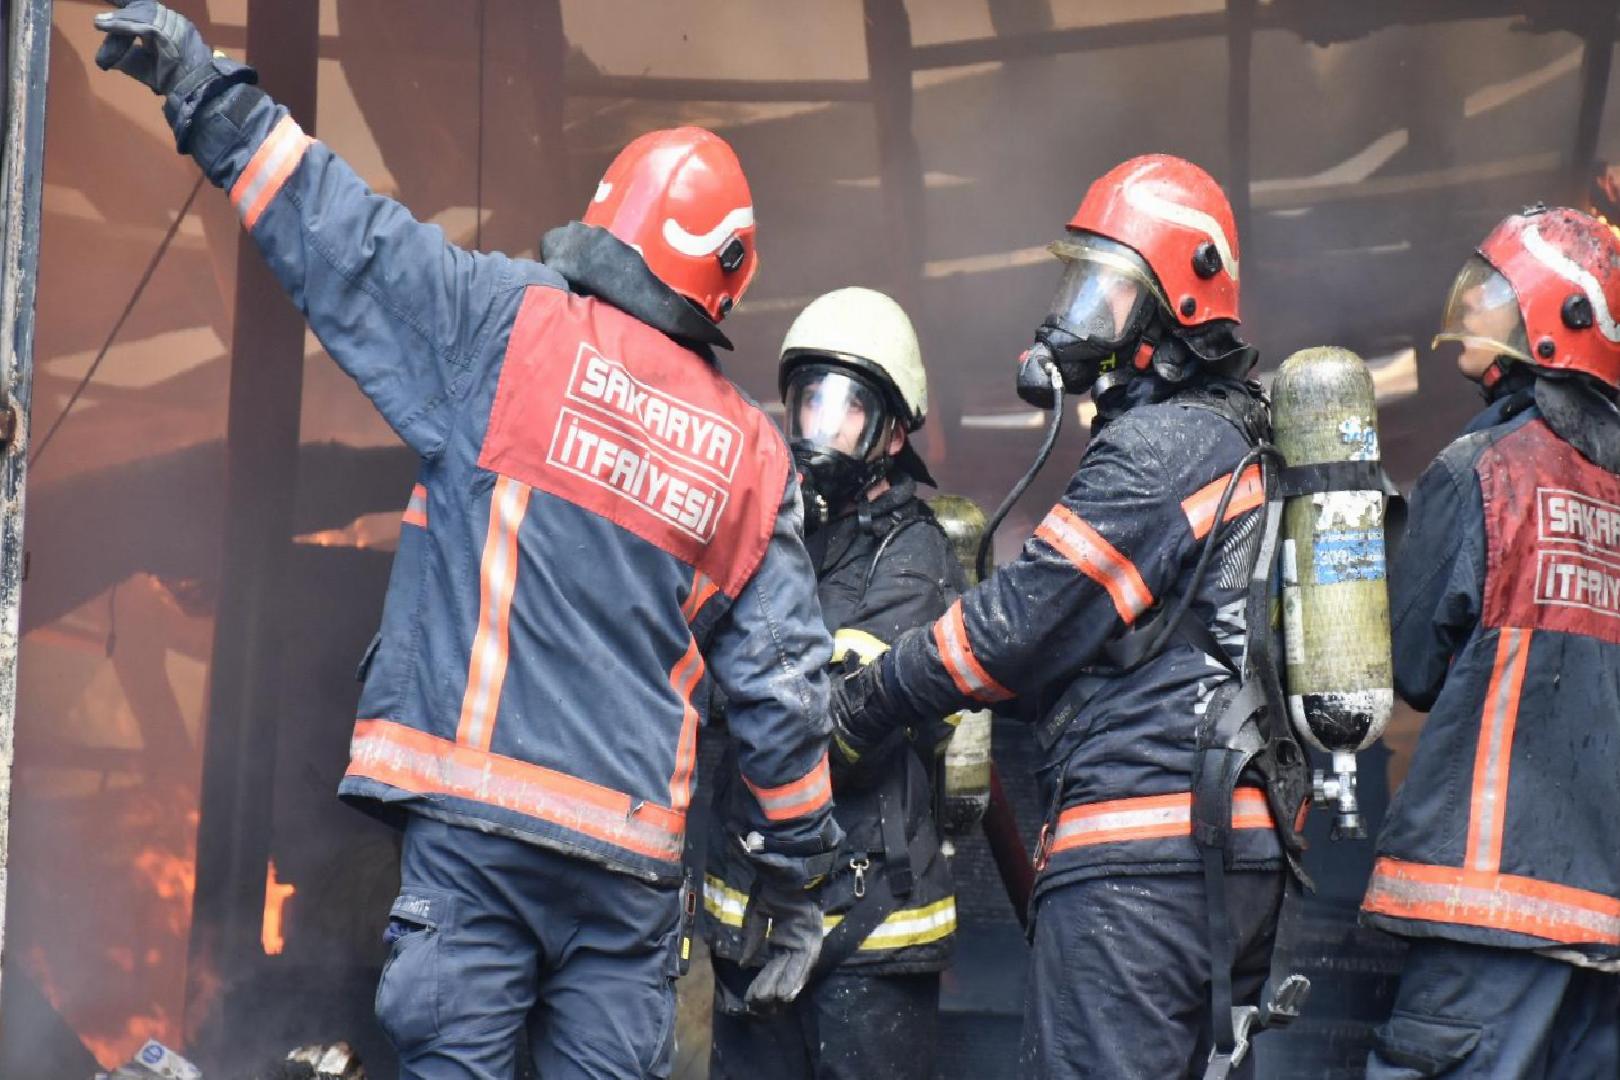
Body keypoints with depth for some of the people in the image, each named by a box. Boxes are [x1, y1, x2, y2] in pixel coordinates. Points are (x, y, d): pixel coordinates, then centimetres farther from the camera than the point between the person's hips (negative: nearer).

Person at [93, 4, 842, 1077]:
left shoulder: (516, 328, 0)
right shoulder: (753, 456, 9)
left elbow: (341, 232, 2)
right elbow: (784, 685, 11)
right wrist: (797, 874, 20)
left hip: (479, 802, -3)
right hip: (632, 850, 3)